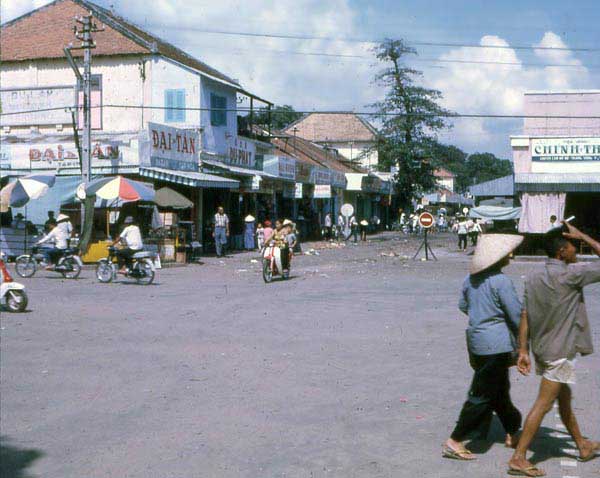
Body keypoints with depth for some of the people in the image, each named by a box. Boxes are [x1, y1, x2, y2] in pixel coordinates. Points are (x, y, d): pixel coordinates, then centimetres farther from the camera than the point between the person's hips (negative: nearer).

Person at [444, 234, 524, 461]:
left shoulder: (471, 278, 5)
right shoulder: (501, 281, -18)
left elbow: (463, 305, 18)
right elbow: (517, 316, -15)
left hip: (475, 339, 9)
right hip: (496, 344, -9)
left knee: (500, 389, 22)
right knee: (482, 395, -1)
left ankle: (512, 431, 36)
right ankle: (454, 442, 1)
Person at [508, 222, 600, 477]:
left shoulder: (533, 278, 3)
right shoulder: (570, 274, -18)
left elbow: (525, 317, 2)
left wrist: (523, 351, 4)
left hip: (542, 349, 8)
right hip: (561, 351, -8)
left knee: (564, 399, 22)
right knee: (543, 405, -5)